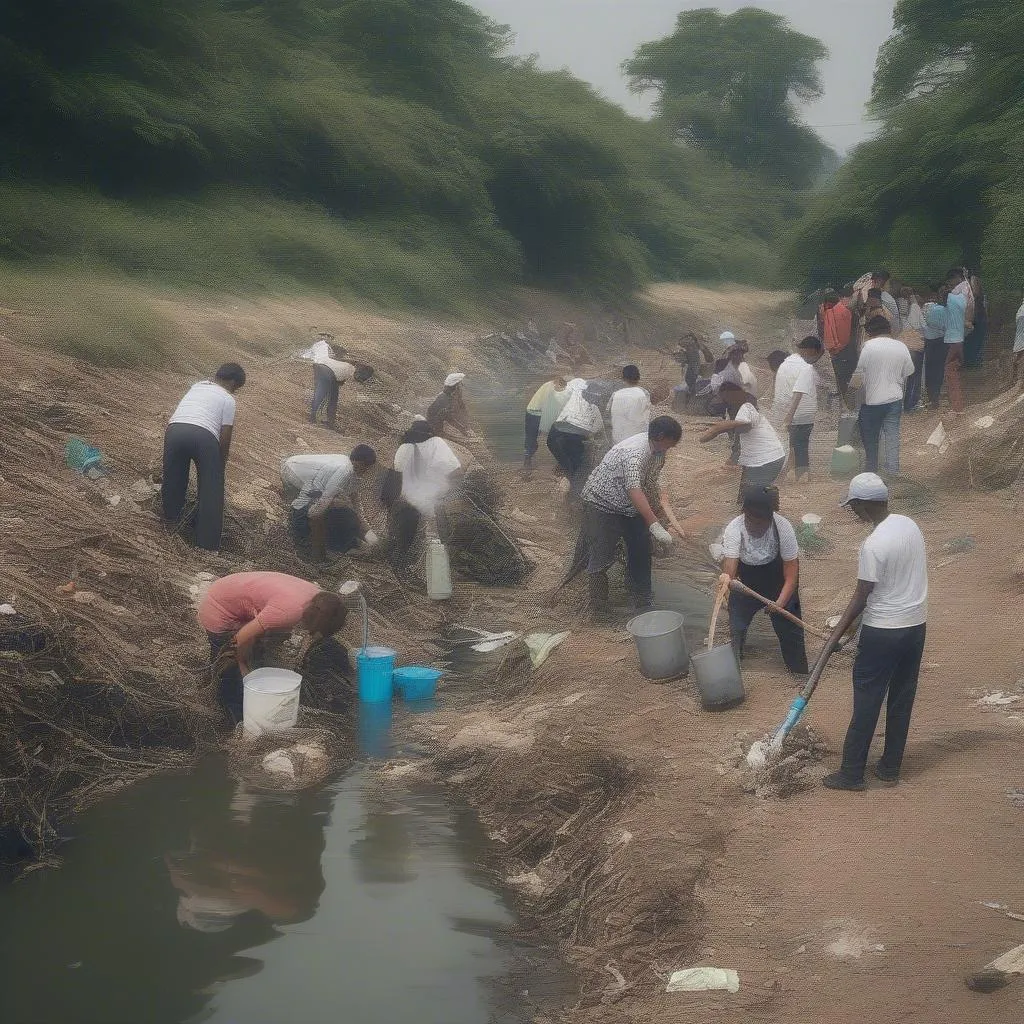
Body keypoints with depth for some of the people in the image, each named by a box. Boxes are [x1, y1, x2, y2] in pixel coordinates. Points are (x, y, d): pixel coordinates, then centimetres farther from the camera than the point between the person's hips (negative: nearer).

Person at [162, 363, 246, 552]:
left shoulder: (196, 386, 31)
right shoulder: (227, 399, 15)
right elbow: (225, 437, 13)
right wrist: (221, 466, 25)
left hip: (174, 430, 4)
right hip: (203, 436, -4)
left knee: (173, 477, 27)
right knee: (211, 488, 9)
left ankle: (171, 515, 48)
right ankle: (208, 542, 10)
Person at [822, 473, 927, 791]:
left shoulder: (873, 545, -22)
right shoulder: (910, 525, 2)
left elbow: (862, 595, -15)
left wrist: (839, 629, -2)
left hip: (883, 631, -7)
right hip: (916, 624, 8)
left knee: (867, 703, 2)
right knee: (902, 700, 14)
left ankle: (852, 773, 8)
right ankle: (890, 767, 24)